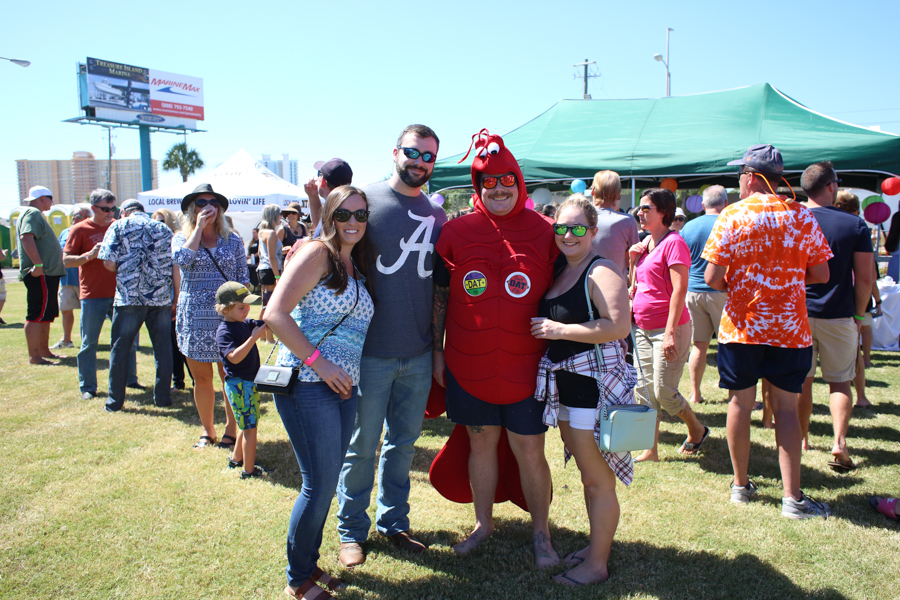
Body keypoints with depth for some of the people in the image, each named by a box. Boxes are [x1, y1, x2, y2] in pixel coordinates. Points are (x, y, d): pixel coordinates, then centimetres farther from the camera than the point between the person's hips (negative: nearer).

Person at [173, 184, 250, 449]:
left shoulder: (233, 240, 7)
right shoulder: (181, 237, 6)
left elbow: (243, 279, 8)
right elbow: (182, 259, -17)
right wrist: (199, 227, -11)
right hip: (194, 317, 1)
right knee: (202, 379, 8)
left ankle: (231, 430, 15)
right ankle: (207, 431, 23)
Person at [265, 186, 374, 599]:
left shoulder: (356, 266, 16)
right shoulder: (317, 253, -8)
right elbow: (275, 313, -17)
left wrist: (348, 376, 8)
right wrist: (320, 363, -18)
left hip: (343, 388, 8)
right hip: (307, 384, -8)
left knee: (327, 483, 14)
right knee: (320, 485, -3)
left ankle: (311, 565, 32)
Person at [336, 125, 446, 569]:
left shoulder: (436, 216, 9)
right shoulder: (365, 201, -6)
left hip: (419, 354, 4)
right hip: (371, 352, -4)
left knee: (403, 443, 15)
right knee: (362, 446, 7)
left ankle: (393, 522, 32)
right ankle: (352, 531, 25)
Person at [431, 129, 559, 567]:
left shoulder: (543, 231, -1)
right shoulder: (457, 231, 1)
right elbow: (440, 296, 7)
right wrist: (436, 352, 6)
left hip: (525, 368, -1)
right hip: (468, 366, 1)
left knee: (529, 451, 6)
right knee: (481, 442, 14)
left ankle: (541, 533, 26)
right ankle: (484, 523, 33)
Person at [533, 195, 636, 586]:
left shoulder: (601, 272, -13)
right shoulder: (558, 272, 12)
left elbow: (619, 326, -25)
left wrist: (560, 330, -21)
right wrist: (545, 328, 7)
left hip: (596, 384, -9)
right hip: (564, 383, 9)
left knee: (597, 479, 2)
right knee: (587, 473, 20)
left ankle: (597, 564, 16)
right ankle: (597, 543, 35)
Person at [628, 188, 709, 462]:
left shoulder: (674, 242, -12)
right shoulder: (646, 243, 13)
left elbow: (680, 289, -19)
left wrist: (670, 332, -24)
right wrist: (633, 260, 2)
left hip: (668, 329, -8)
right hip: (643, 327, 8)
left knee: (664, 392, -4)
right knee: (645, 390, 7)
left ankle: (697, 430, 24)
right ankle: (650, 450, 15)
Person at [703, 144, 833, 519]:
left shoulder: (731, 217, -8)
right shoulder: (801, 216, -2)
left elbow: (712, 278, -12)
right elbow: (821, 274, 1)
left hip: (741, 326, -1)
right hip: (790, 328, 1)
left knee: (740, 403, 11)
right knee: (786, 408, 7)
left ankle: (741, 485, 23)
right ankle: (792, 498, 8)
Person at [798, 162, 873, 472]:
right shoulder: (855, 225, -6)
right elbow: (865, 278, -6)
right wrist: (859, 315, 7)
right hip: (839, 317, -1)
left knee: (801, 381, 12)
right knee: (840, 382, 10)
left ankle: (801, 438, 21)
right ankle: (839, 442, -1)